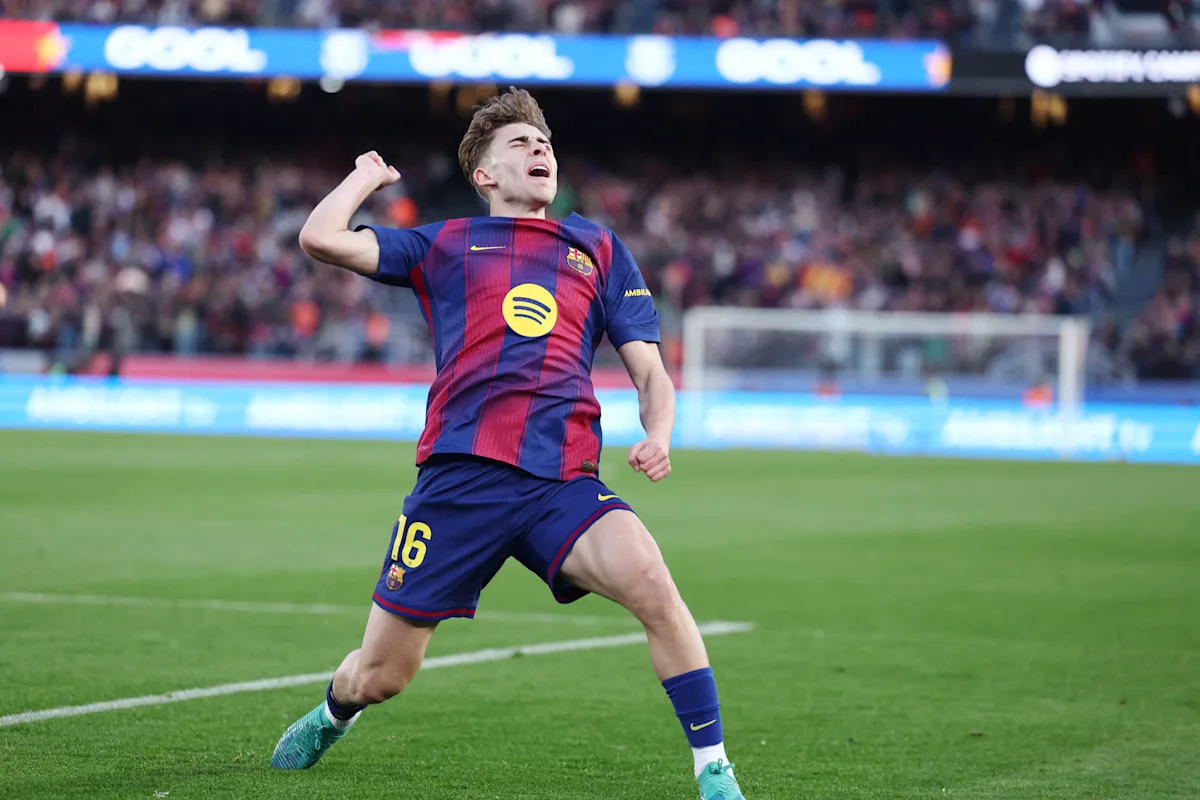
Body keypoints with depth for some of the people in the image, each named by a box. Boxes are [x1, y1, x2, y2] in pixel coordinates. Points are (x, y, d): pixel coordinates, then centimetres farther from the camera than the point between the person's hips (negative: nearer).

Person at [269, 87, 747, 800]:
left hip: (564, 482, 1)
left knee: (649, 579, -30)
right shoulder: (445, 246, 17)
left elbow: (650, 370, 19)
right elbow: (321, 237, 6)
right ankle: (334, 714, 42)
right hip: (459, 474, -1)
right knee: (380, 676, 4)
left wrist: (657, 436, -2)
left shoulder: (596, 248, 22)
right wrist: (369, 176, 24)